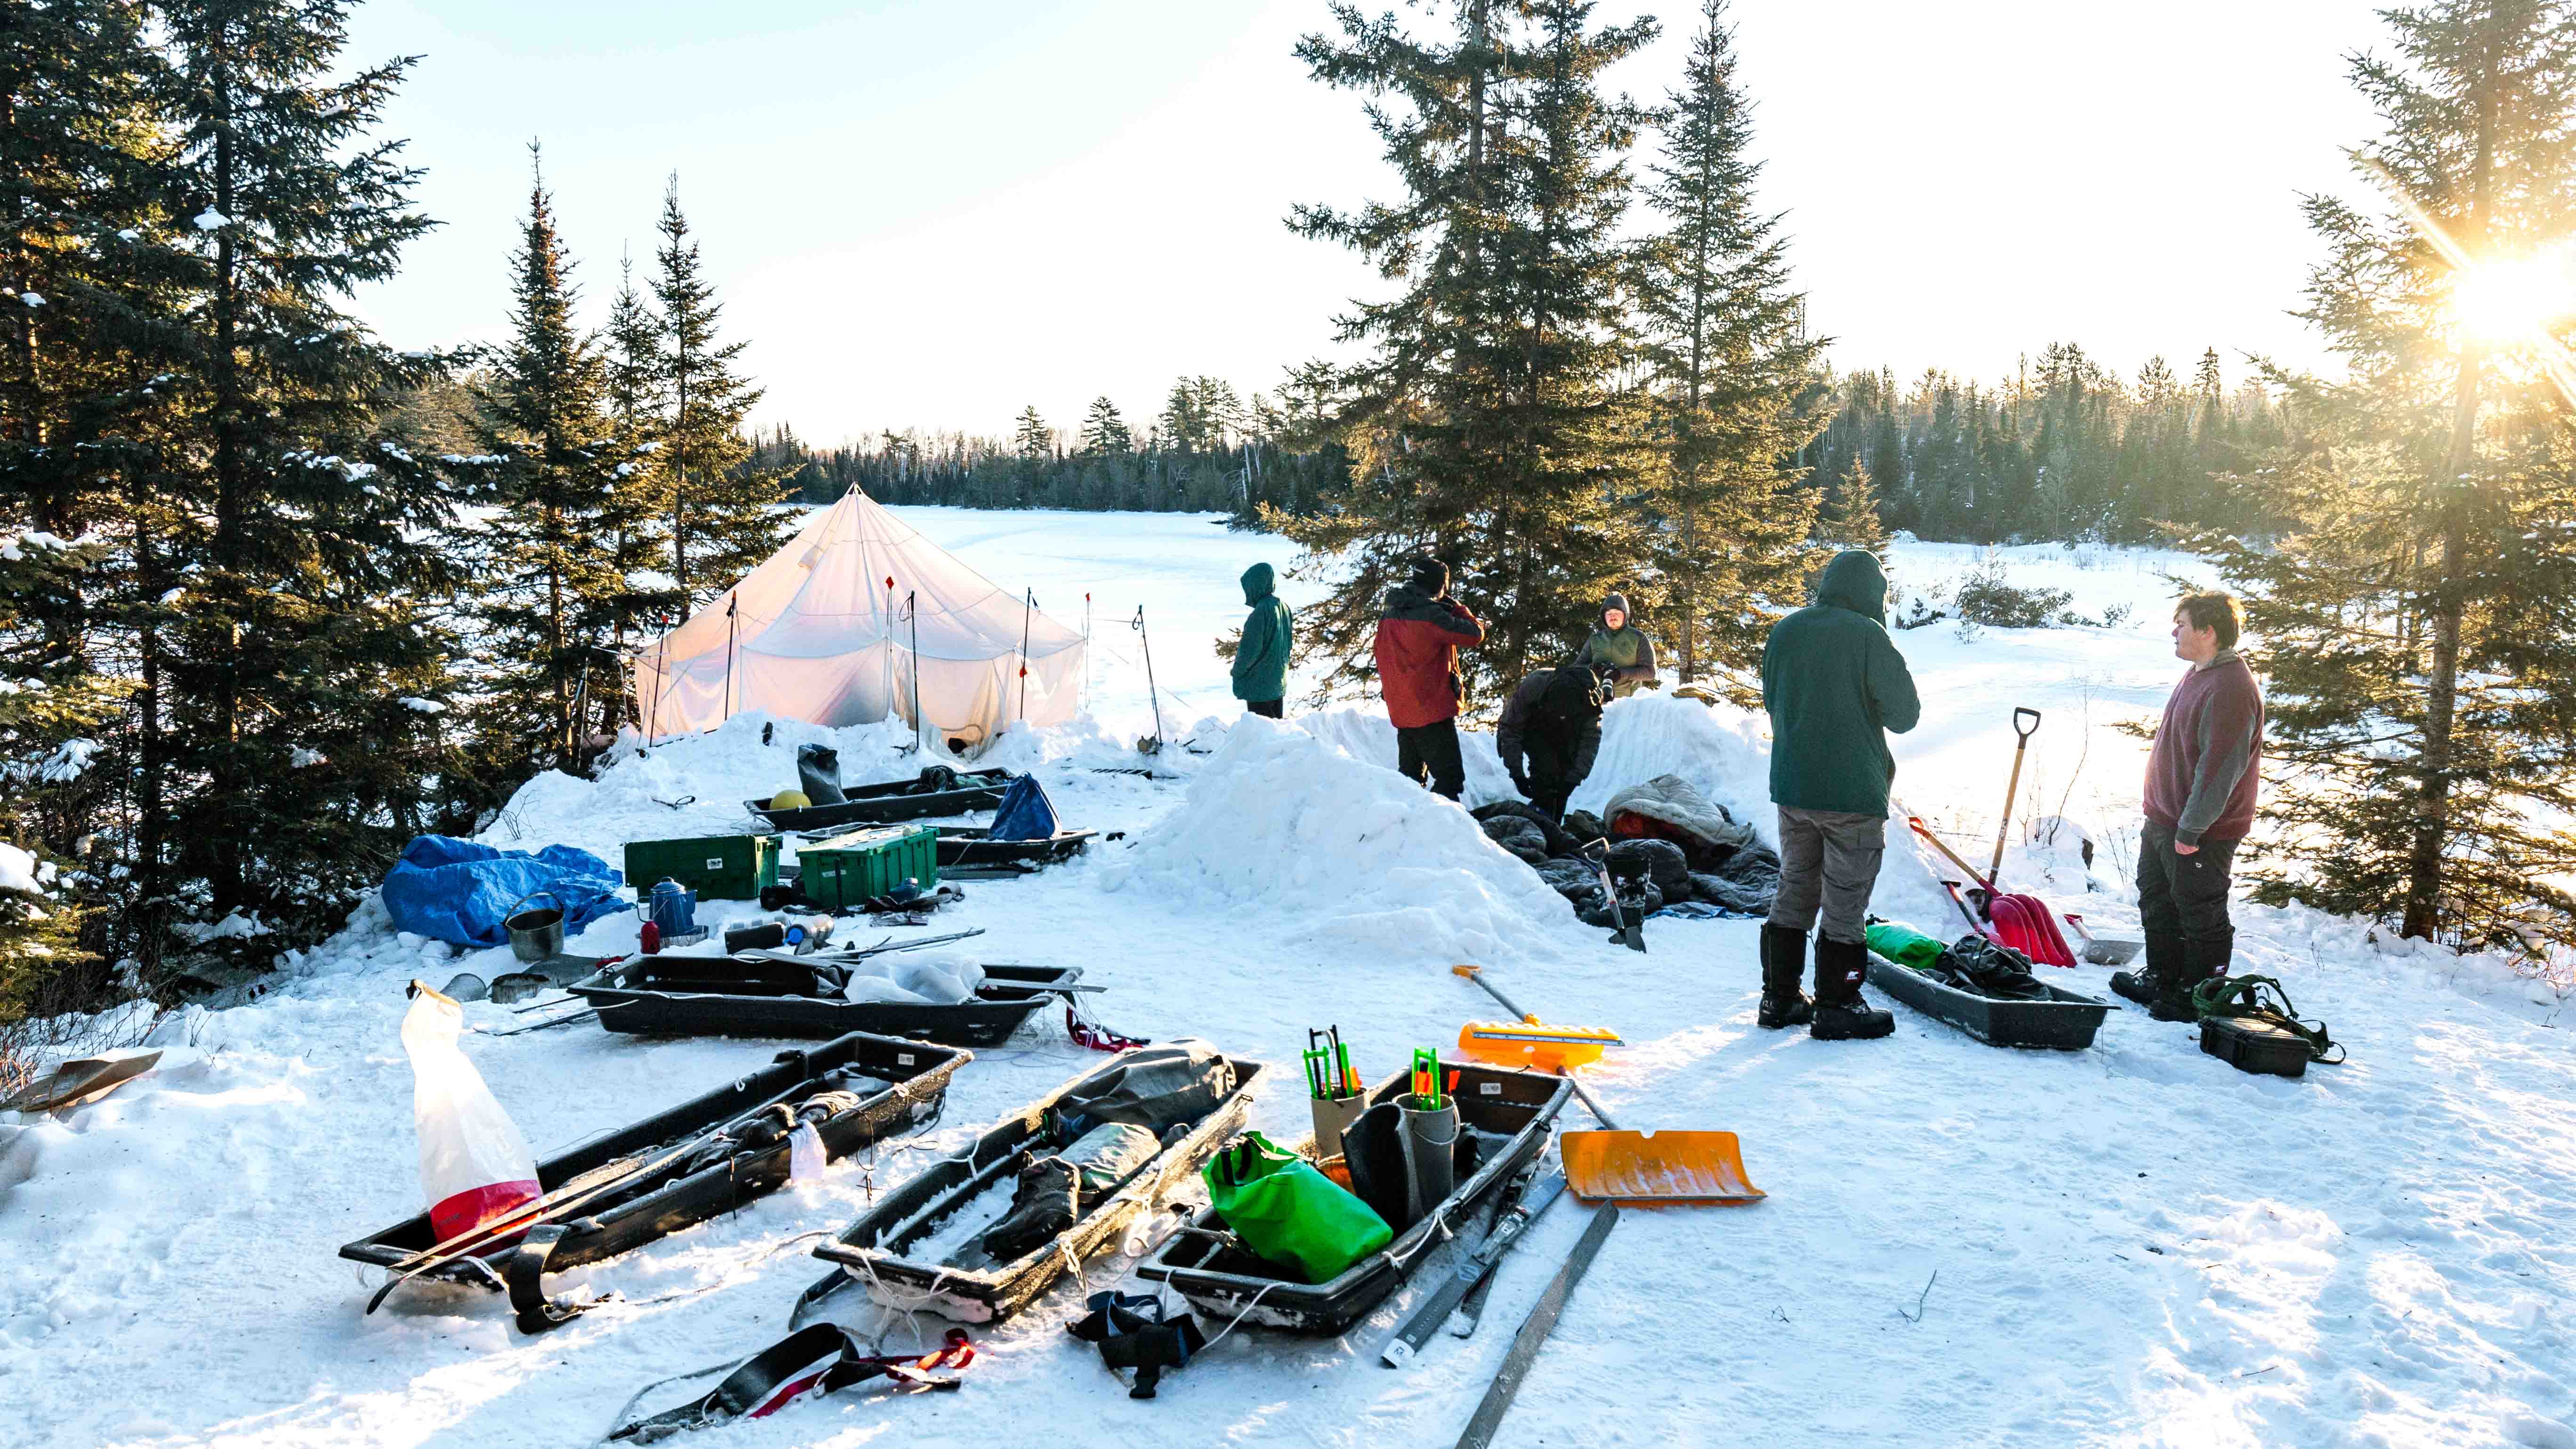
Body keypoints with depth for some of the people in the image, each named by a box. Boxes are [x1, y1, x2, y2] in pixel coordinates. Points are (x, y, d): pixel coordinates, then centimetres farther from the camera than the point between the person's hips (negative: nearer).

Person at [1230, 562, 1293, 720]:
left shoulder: (1261, 612, -23)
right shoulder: (1284, 608, 3)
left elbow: (1250, 650, -20)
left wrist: (1237, 671, -4)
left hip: (1258, 684, -8)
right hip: (1279, 681, 8)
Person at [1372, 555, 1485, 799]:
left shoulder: (1389, 616, 7)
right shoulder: (1431, 616, -18)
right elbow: (1475, 635, -12)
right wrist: (1457, 608, 2)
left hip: (1401, 711, 8)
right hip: (1433, 712, -8)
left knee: (1410, 775, 17)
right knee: (1450, 777, -6)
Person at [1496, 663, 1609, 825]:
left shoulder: (1590, 697, -33)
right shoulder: (1531, 688, -39)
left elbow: (1591, 739, -24)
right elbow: (1510, 731, -28)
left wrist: (1574, 778, -32)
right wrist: (1517, 774, -30)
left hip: (1562, 731, 3)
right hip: (1530, 726, -3)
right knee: (1547, 765, -25)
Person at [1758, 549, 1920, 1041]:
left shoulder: (1784, 631, 4)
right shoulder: (1868, 636, -14)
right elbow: (1904, 714, -7)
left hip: (1791, 788, 6)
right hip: (1852, 793, -6)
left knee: (1795, 893, 16)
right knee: (1845, 903, 4)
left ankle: (1780, 998, 21)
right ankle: (1836, 1009, 10)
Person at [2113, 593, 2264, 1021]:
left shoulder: (2230, 690, -25)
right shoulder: (2199, 674, 9)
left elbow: (2219, 769, -26)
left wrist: (2190, 830, -23)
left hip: (2199, 834, -10)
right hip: (2164, 818, 10)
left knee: (2200, 914, 5)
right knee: (2157, 900, 21)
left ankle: (2200, 997, 19)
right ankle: (2162, 979, 36)